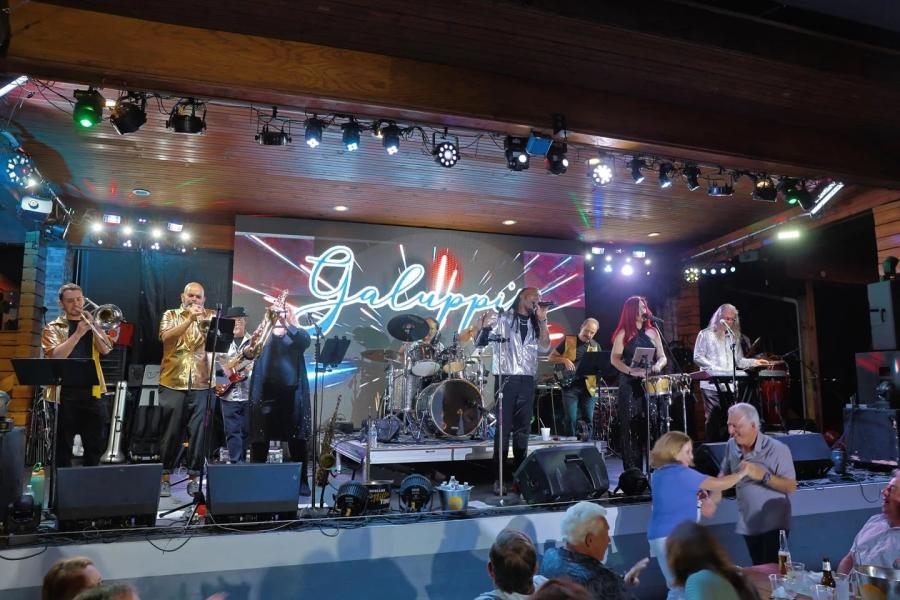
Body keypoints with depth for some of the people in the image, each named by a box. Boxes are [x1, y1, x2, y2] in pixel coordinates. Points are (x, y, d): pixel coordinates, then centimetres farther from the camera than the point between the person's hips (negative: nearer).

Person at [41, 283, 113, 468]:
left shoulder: (91, 324, 15)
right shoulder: (53, 328, 5)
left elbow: (106, 349, -1)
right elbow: (56, 356, -11)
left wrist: (92, 324, -8)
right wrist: (78, 333, -16)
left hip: (92, 392, 3)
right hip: (65, 393, -3)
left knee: (96, 445, 9)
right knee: (63, 446, 5)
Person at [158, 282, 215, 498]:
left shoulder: (210, 317, 11)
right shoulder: (171, 315, 8)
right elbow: (167, 337, -11)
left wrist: (206, 322, -20)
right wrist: (189, 319, -20)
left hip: (201, 385, 1)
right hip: (173, 383, -1)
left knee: (199, 433, 1)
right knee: (171, 432, 4)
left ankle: (193, 477, 11)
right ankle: (164, 476, 16)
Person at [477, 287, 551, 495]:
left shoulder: (535, 324, 16)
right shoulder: (503, 318, 2)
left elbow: (545, 347, 3)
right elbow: (481, 343, -2)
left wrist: (542, 320, -1)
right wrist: (485, 327, -23)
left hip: (527, 380, 4)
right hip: (505, 378, -4)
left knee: (523, 429, 6)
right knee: (503, 428, -5)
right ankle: (499, 478, 0)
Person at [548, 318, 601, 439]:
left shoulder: (596, 346, 12)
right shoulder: (568, 341, 2)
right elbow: (551, 357, 2)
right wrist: (565, 360, -15)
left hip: (588, 387, 3)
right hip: (570, 386, -3)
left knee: (588, 419, 5)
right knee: (571, 419, -6)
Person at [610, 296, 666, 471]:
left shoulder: (652, 332, 14)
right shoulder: (624, 333, 2)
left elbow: (662, 356, 14)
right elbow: (614, 359, -4)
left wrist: (658, 365, -9)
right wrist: (632, 371, -18)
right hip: (630, 385, -3)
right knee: (631, 426, -4)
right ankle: (632, 469, 0)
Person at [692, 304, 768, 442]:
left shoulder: (734, 337, 18)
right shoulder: (706, 335, 2)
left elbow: (739, 361, 17)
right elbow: (698, 358, -5)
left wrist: (754, 362, 0)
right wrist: (714, 368, -16)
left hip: (730, 386, 5)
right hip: (711, 386, -5)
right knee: (713, 421, -6)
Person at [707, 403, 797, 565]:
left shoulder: (777, 449, -18)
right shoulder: (731, 446, -3)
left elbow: (791, 486, -17)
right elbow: (724, 473, 10)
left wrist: (763, 475, -29)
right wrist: (713, 498, -5)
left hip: (773, 524, -5)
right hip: (748, 524, 5)